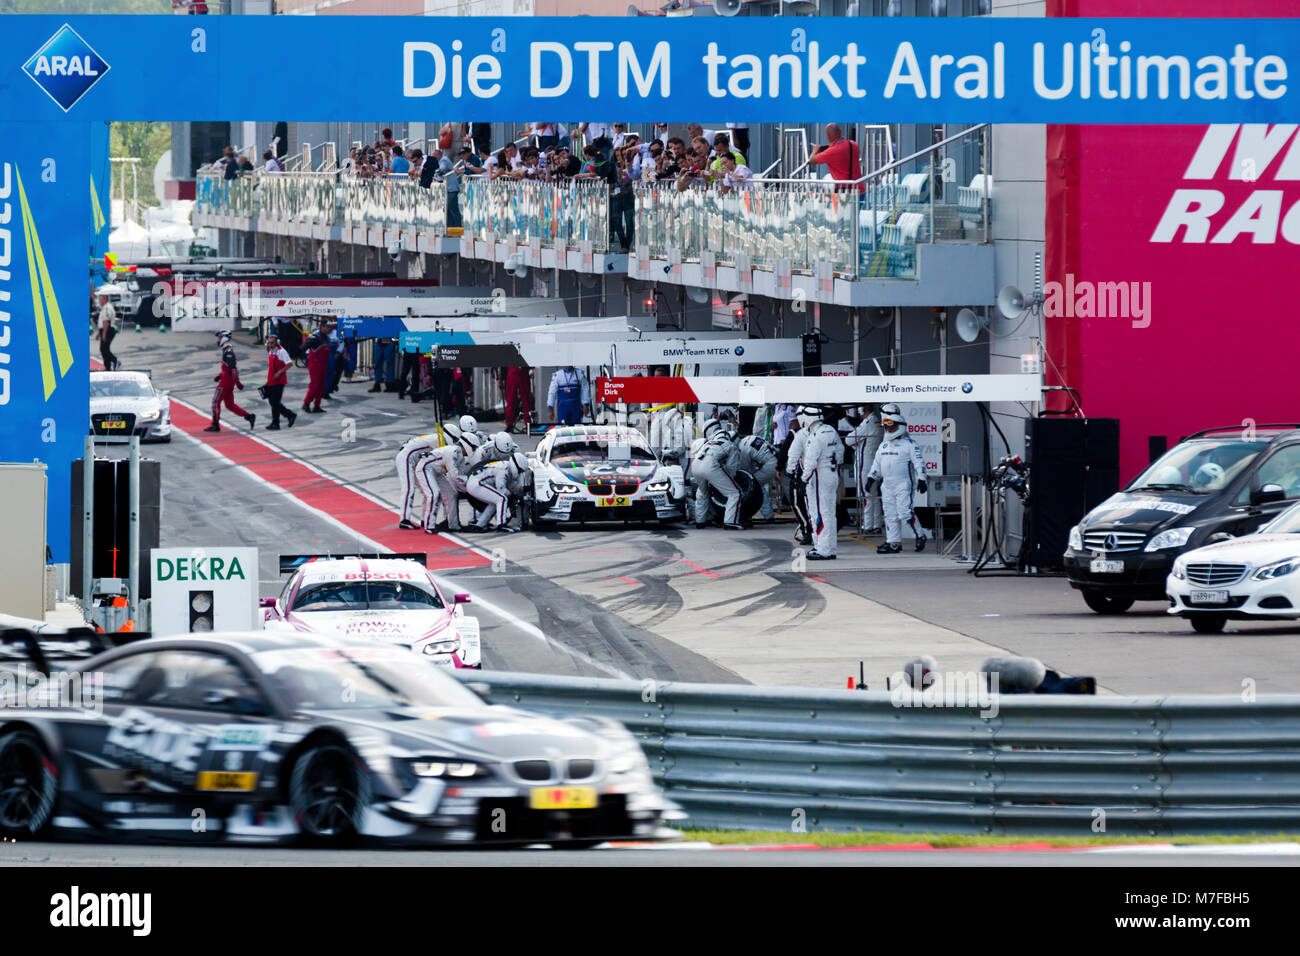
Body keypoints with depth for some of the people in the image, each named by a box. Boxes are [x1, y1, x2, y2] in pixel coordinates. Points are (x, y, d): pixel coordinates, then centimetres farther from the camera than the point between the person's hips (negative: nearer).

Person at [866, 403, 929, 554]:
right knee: (890, 515, 5)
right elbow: (877, 464, 25)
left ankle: (920, 536, 2)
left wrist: (921, 479, -15)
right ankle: (893, 543, 8)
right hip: (887, 487, 7)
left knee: (905, 512, -14)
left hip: (904, 485, -7)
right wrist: (871, 478, 17)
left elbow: (919, 462, -8)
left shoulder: (908, 444, -5)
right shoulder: (883, 446, 16)